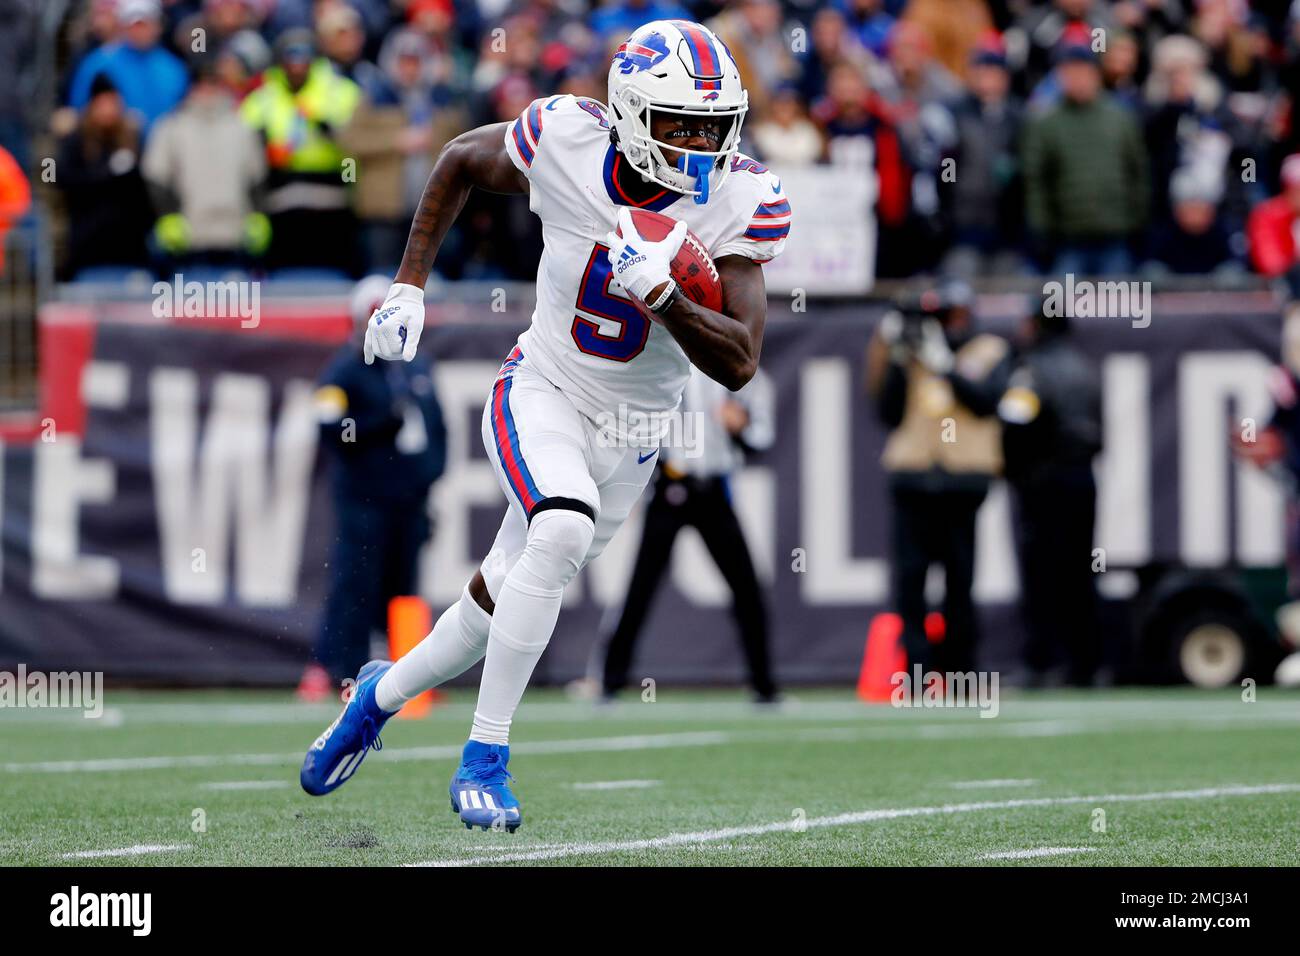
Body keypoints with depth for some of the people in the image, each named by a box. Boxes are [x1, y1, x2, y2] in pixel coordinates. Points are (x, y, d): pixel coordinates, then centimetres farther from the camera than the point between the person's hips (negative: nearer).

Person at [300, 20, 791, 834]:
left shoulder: (741, 202, -18)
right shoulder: (567, 141, -19)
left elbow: (739, 364, -21)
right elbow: (462, 161, 4)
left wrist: (660, 292, -36)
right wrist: (410, 285, 0)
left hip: (633, 432, 3)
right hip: (542, 393, -2)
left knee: (508, 600, 14)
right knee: (564, 530, -32)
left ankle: (386, 691, 45)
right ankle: (485, 758, -20)